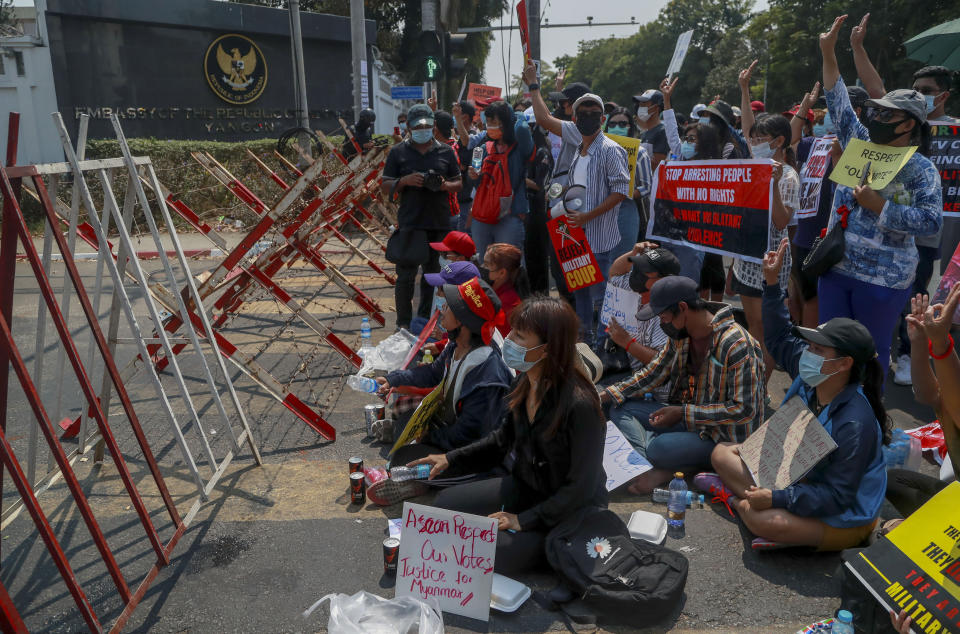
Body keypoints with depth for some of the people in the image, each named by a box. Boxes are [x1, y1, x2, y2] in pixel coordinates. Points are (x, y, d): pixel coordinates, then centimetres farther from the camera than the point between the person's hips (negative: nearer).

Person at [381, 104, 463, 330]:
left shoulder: (446, 152, 9)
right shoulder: (398, 152, 4)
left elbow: (459, 183, 13)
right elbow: (385, 186, 4)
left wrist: (445, 185, -10)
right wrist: (405, 181, -16)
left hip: (440, 222, 3)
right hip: (410, 222, -2)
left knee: (433, 271, 10)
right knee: (406, 274, -3)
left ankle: (426, 319, 23)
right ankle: (404, 323, 8)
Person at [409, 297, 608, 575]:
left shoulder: (580, 405, -31)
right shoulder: (526, 383, -7)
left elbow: (581, 486, -24)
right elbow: (504, 440, 10)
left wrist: (523, 520, -21)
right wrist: (451, 459, 3)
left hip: (571, 510, -7)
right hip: (524, 486, 8)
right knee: (444, 503, 1)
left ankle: (554, 547, 3)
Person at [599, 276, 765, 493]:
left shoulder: (736, 345, -27)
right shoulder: (681, 335, -2)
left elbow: (743, 410, -25)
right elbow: (654, 373, 8)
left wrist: (683, 413, -25)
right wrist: (606, 396, -2)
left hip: (725, 434, -8)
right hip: (689, 416, 8)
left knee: (658, 449, -31)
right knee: (620, 408, -4)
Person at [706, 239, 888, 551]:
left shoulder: (855, 425, -31)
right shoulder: (809, 377, -8)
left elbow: (836, 496, -30)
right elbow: (780, 338, 6)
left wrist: (776, 498, -34)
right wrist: (772, 283, 0)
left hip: (842, 517, -8)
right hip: (796, 473, 9)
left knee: (764, 519, -37)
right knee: (722, 452, 3)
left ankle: (736, 496, -8)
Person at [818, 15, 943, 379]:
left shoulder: (921, 169, -9)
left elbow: (931, 222, -16)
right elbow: (839, 105, 10)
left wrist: (879, 206, -23)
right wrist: (828, 54, 5)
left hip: (882, 279, -5)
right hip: (836, 268, 6)